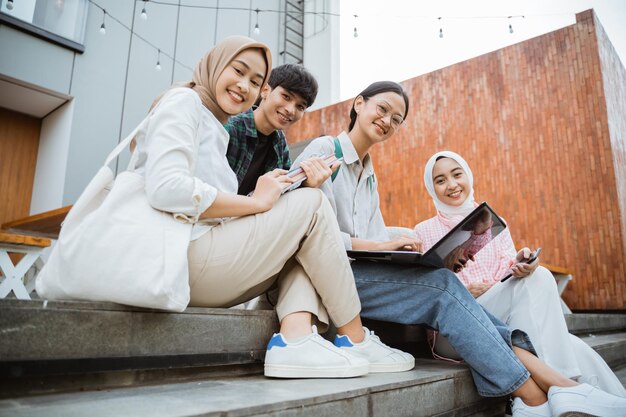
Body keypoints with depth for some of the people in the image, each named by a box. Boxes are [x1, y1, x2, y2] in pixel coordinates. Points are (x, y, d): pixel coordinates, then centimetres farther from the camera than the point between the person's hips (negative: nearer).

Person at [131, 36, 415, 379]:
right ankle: (357, 342, -2)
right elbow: (166, 190, -20)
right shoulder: (183, 102, -1)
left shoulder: (216, 130, 26)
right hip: (179, 258, -9)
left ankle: (295, 339, -17)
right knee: (310, 204, -9)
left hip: (200, 264, 9)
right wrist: (256, 201, -13)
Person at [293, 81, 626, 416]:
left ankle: (556, 385, -22)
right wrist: (378, 246, -18)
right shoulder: (323, 150, -2)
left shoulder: (369, 176, 22)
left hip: (359, 269, 7)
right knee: (442, 285, -22)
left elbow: (375, 240, 12)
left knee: (444, 287, -17)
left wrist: (400, 248, -9)